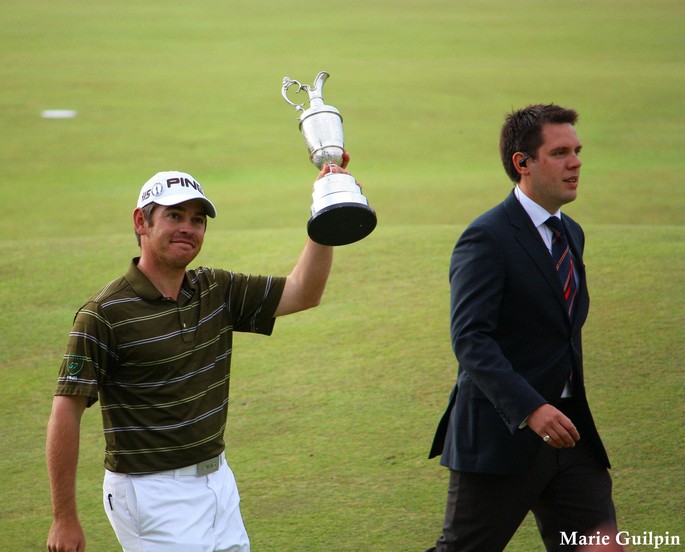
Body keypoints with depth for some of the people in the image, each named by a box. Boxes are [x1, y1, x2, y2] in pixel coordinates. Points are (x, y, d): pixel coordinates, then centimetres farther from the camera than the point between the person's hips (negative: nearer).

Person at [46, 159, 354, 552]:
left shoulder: (215, 291, 7)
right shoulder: (105, 313, -13)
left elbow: (303, 292, 6)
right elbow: (66, 413, -14)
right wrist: (65, 519, -15)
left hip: (219, 484, 7)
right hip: (152, 495, -7)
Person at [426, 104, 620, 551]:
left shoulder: (571, 234, 15)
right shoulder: (487, 239, -13)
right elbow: (470, 339, -22)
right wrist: (530, 409, -32)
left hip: (565, 429, 7)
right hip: (501, 435, -7)